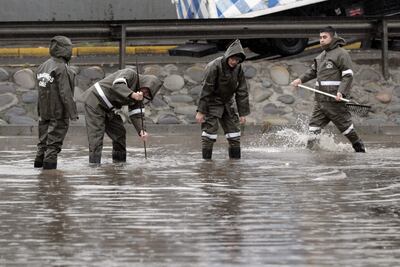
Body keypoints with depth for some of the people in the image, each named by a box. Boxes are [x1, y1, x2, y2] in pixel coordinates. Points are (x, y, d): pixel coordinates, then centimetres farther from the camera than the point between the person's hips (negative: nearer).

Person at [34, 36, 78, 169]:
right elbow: (65, 93, -20)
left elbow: (40, 90, 12)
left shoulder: (42, 67, 8)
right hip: (59, 112, -7)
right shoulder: (62, 68, -17)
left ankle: (39, 161, 19)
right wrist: (73, 113, -16)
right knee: (54, 140, -1)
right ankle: (49, 162, -2)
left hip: (44, 112, 7)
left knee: (43, 139, 15)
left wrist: (40, 111, 17)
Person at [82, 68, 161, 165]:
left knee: (119, 133, 9)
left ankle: (119, 163, 18)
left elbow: (135, 115, 1)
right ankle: (94, 163, -17)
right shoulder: (130, 74, -18)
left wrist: (141, 131, -15)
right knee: (96, 134, -15)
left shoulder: (138, 93, 5)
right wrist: (133, 95, -48)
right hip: (95, 99, -9)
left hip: (108, 109, 9)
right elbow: (117, 85, -36)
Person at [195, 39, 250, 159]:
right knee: (210, 130, -12)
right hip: (213, 103, -6)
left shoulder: (238, 68, -5)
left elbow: (242, 92, 0)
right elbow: (206, 89, -22)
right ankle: (206, 160, -8)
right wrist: (200, 111, -23)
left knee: (234, 131, 4)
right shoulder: (214, 67, -23)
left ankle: (235, 159, 12)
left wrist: (243, 113, -2)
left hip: (228, 103, 6)